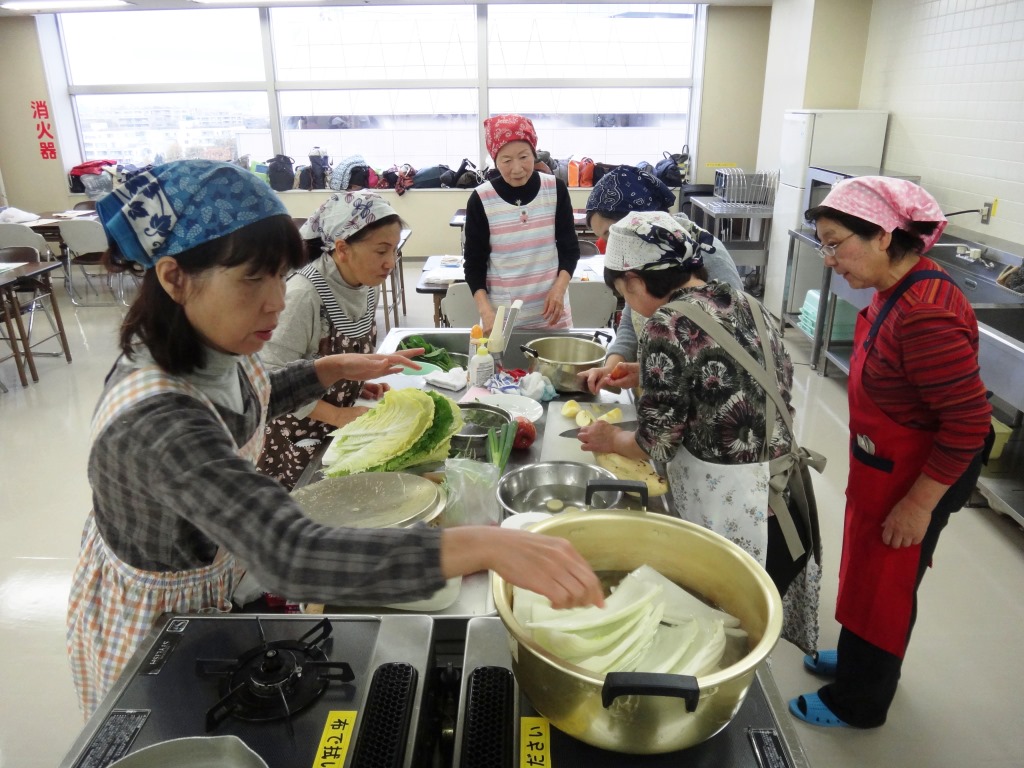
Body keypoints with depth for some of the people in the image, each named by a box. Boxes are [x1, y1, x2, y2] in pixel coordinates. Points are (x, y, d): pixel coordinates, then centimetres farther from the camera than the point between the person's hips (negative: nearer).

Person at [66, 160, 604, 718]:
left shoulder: (207, 348, -14)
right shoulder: (158, 422, -42)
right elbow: (291, 560, -53)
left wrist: (335, 370, -1)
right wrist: (486, 546, -58)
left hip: (209, 580, 7)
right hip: (153, 629, -7)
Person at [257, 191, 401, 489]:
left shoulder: (367, 286, -4)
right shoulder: (304, 294, -26)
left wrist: (360, 385, -4)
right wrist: (336, 415, -21)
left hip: (339, 430, 6)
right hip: (296, 439, -6)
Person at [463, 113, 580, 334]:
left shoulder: (555, 189, -3)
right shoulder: (480, 199, -8)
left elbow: (570, 247, 4)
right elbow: (474, 263, -3)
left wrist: (559, 288, -13)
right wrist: (485, 311, -17)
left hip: (550, 311, 2)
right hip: (501, 315, -1)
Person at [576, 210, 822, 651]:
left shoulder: (668, 324, -16)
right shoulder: (745, 303, 5)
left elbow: (657, 443, -13)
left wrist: (610, 439, 7)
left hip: (729, 510, -7)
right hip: (786, 497, 8)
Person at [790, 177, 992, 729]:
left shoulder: (925, 316, -32)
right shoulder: (901, 286, -2)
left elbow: (969, 422, -27)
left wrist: (919, 505, -19)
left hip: (913, 477, -8)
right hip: (882, 465, 8)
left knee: (882, 584, 11)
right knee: (867, 571, 25)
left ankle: (859, 703, 35)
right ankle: (861, 661, 49)